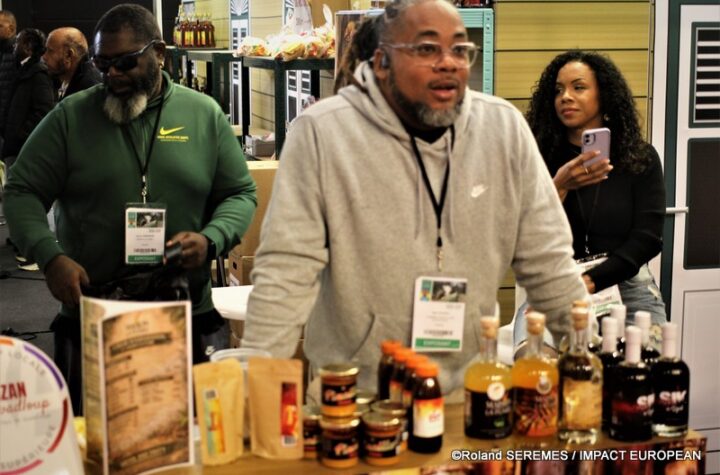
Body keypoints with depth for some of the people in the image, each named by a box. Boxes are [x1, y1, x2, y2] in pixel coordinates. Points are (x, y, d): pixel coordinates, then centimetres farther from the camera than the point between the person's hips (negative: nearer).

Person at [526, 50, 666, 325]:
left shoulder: (641, 159, 2)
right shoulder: (542, 160, 1)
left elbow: (647, 239, -6)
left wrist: (588, 282, -17)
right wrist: (558, 188, -19)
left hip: (627, 290, 1)